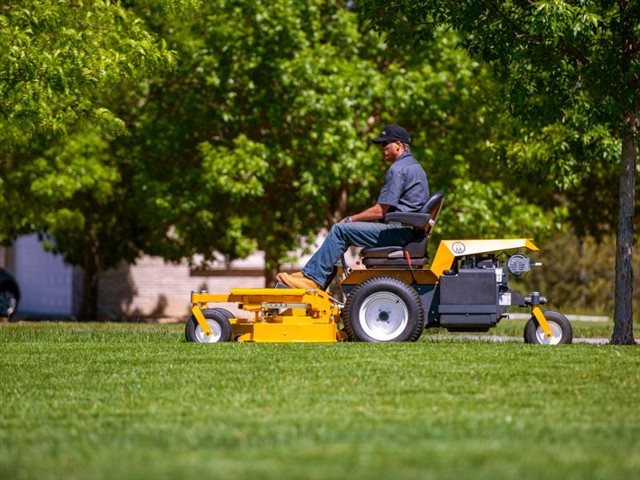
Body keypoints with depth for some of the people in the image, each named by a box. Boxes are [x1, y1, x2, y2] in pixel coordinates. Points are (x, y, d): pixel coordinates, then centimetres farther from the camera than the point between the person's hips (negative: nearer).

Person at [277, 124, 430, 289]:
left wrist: (350, 219, -4)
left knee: (340, 230, -13)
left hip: (397, 231, -11)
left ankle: (313, 279, -12)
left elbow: (380, 211, -16)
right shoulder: (414, 167, 21)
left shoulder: (397, 170, -13)